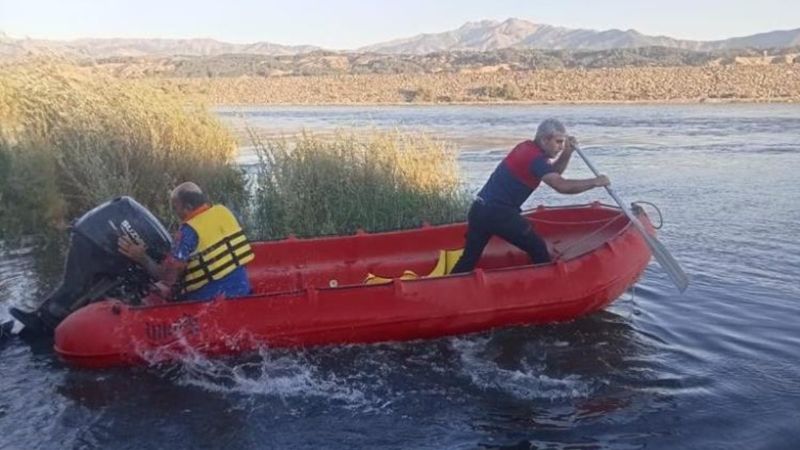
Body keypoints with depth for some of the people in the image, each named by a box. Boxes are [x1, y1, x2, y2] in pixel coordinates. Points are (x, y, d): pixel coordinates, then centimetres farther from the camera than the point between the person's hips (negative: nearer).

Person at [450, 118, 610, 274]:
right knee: (538, 250, 6)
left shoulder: (527, 147, 14)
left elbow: (553, 174, 23)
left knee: (469, 258, 12)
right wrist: (595, 182, -12)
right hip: (499, 213, -9)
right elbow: (562, 186, -23)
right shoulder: (535, 158, -13)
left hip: (479, 209, 9)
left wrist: (567, 152, 9)